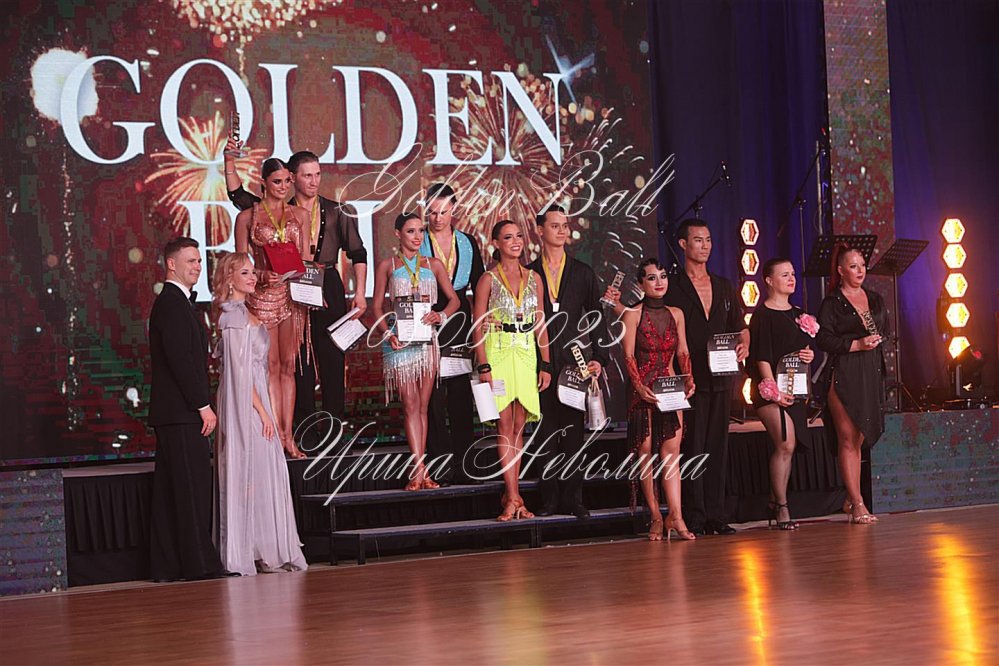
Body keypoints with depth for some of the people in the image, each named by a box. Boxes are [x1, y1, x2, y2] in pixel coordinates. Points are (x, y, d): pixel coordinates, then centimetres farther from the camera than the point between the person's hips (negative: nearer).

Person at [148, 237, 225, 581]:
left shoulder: (175, 302, 21)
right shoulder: (172, 304, -11)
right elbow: (180, 359, -18)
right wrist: (203, 405, -17)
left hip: (171, 413, 10)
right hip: (182, 412, -10)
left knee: (171, 489, 10)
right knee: (193, 487, -8)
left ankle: (166, 565, 13)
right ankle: (199, 565, -6)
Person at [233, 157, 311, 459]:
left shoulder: (299, 215, 13)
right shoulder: (247, 217, 2)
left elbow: (305, 257, 13)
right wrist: (260, 275, -13)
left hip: (293, 295, 3)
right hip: (262, 295, -3)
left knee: (288, 365, 4)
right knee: (271, 366, -2)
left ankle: (288, 435, 5)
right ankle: (278, 435, 0)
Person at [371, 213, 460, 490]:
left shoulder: (433, 265, 13)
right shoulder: (387, 266, 8)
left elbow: (453, 299, 11)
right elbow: (377, 307, 6)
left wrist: (440, 316, -9)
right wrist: (387, 334, -10)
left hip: (428, 339, 2)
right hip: (400, 339, -2)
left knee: (422, 405, 2)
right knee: (411, 404, -9)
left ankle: (418, 469, 6)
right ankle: (420, 469, -14)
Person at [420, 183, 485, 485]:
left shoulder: (467, 243, 11)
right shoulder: (417, 243, 2)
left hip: (460, 323, 3)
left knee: (461, 395, 3)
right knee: (433, 394, -5)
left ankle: (463, 465, 6)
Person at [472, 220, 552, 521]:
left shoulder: (534, 278, 10)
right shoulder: (488, 279, -1)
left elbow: (541, 324, 12)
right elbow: (478, 326, -4)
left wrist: (545, 364, 6)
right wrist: (483, 367, -12)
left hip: (526, 354, 4)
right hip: (499, 353, -4)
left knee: (519, 426, 4)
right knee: (505, 425, -7)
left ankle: (510, 494, 9)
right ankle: (514, 496, -9)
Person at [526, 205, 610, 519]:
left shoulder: (583, 273, 11)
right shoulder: (529, 273, 8)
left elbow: (596, 318, 9)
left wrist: (599, 358, -1)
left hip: (575, 362, 1)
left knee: (573, 431, 0)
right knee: (546, 432, 1)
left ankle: (573, 499, 5)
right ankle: (549, 500, 6)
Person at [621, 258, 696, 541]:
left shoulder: (676, 314, 11)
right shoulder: (632, 314, -2)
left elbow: (683, 353, 12)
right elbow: (628, 356, -8)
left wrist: (688, 379, -4)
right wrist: (640, 387, -20)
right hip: (642, 390, -3)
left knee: (671, 450, -6)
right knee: (645, 451, -1)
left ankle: (675, 516, -11)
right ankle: (655, 516, 5)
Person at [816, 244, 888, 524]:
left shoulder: (875, 299, 16)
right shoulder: (832, 302, -1)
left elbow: (885, 330, 24)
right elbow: (824, 340, -8)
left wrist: (876, 339, 4)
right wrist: (857, 345, -15)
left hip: (871, 374, 5)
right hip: (843, 375, -5)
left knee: (860, 438, 6)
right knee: (848, 439, -8)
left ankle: (851, 498, 16)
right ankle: (857, 504, -8)